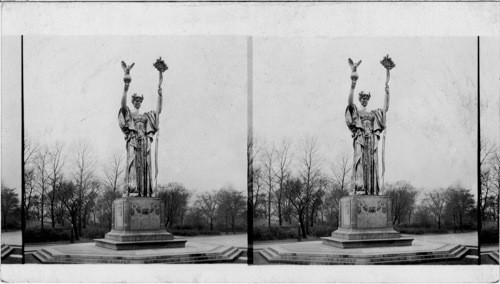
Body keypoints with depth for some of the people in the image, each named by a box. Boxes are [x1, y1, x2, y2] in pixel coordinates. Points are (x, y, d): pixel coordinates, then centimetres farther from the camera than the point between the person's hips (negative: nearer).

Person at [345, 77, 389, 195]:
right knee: (360, 162, -14)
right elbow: (350, 102, -8)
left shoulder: (373, 113, 25)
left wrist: (387, 93, 7)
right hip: (360, 137, -4)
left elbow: (385, 108, 16)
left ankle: (371, 190, -7)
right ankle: (359, 189, -21)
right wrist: (352, 88, -21)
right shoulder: (355, 110, 12)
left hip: (372, 139, 4)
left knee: (371, 163, -3)